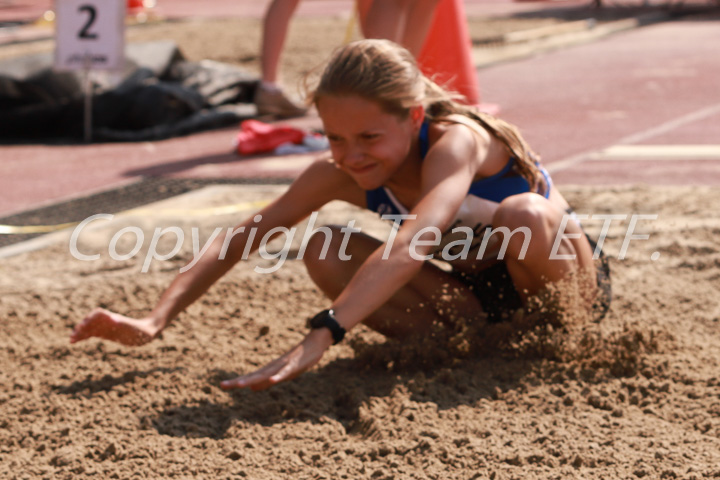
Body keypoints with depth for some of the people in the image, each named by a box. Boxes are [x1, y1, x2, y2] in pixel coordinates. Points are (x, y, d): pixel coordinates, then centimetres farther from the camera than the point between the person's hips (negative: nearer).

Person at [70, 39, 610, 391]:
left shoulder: (456, 141, -34)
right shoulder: (340, 175, -14)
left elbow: (411, 245, -50)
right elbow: (247, 234, -12)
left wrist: (319, 339, -61)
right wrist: (155, 322, -25)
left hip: (565, 281, -5)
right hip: (476, 293, 5)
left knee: (522, 216, -41)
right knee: (326, 252, -16)